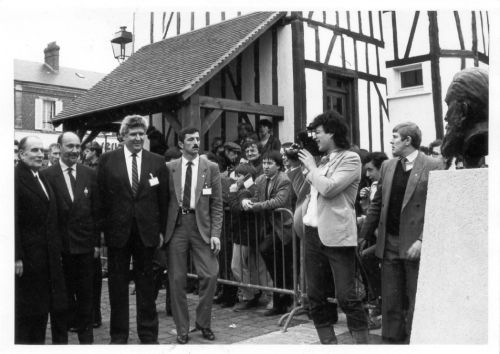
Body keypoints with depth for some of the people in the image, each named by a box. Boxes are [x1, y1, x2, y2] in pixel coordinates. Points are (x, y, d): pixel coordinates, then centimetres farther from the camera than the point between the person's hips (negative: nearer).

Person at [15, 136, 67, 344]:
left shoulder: (42, 179, 14)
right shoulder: (15, 178, -12)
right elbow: (12, 222, -17)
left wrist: (56, 249, 11)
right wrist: (17, 257, -20)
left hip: (49, 256, 8)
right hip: (28, 256, -7)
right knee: (28, 311, 5)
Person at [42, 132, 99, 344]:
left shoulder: (90, 174, 4)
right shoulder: (47, 175, -4)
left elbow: (96, 210, 5)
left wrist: (96, 242, 2)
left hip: (84, 244, 2)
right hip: (60, 245, -2)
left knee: (85, 294, 9)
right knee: (63, 294, 8)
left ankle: (86, 336, 21)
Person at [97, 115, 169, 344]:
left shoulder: (157, 162, 2)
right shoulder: (107, 161, 0)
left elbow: (163, 199, 4)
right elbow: (101, 197, 0)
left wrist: (161, 230, 0)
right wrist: (102, 229, -4)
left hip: (147, 231, 0)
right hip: (117, 231, 0)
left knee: (146, 283, 9)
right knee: (117, 284, 9)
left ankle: (149, 334, 21)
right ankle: (119, 335, 23)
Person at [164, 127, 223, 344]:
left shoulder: (211, 168, 4)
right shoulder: (169, 168, 5)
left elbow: (217, 204, 3)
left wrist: (215, 233, -5)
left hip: (201, 225, 0)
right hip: (176, 226, 0)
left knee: (210, 274, -6)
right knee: (177, 279, 4)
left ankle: (203, 323, 15)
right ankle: (182, 328, 18)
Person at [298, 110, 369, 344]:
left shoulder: (350, 159, -5)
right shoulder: (322, 161, 17)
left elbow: (328, 188, -18)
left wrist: (311, 167, -5)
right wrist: (303, 167, 15)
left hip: (336, 235, -7)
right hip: (312, 232, 8)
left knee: (345, 296, -7)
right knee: (315, 296, 10)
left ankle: (362, 341, 6)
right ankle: (328, 342, 22)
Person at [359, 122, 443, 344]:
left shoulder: (432, 167, -6)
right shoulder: (387, 166, 12)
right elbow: (377, 204, 15)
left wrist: (422, 240, -18)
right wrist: (365, 235, 12)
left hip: (415, 244, -5)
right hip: (389, 243, 5)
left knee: (417, 301, 5)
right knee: (390, 301, 10)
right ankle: (392, 339, 20)